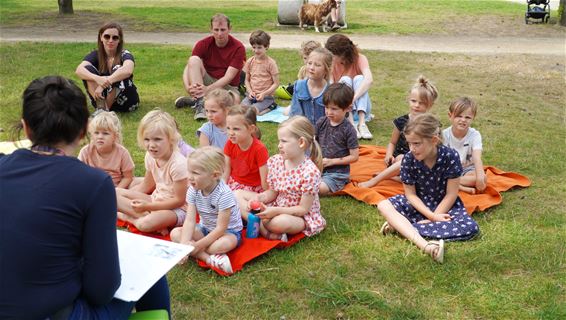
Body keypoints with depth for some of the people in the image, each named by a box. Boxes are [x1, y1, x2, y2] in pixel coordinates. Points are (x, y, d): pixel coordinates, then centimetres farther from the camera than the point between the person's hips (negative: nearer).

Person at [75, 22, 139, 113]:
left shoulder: (125, 55, -12)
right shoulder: (96, 55, -4)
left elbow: (127, 70, -38)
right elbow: (79, 70, -24)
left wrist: (106, 82, -47)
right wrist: (97, 78, -44)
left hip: (125, 102, -3)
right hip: (102, 99, 3)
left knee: (117, 70, -28)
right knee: (88, 69, -18)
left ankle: (104, 109, -23)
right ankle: (101, 106, -29)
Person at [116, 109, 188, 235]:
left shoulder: (178, 164, -25)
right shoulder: (151, 156, -2)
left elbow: (179, 200, -20)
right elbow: (146, 186, 13)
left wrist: (148, 206, -20)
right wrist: (126, 195, 0)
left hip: (176, 209, -9)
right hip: (156, 200, 9)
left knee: (145, 224, -38)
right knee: (116, 193, -6)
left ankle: (129, 216, -8)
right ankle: (146, 215, -16)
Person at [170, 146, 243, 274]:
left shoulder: (224, 194, -29)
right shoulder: (193, 190, -11)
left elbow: (221, 228, -26)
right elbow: (190, 220, -17)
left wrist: (197, 245, -27)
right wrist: (184, 244, -33)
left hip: (229, 231, -6)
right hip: (205, 229, 7)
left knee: (224, 244, -40)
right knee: (175, 233, -15)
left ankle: (198, 253, -14)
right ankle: (209, 258, -27)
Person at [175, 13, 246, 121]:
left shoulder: (238, 48, -11)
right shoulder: (203, 44, -5)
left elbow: (229, 77, -18)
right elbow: (188, 67, -12)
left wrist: (208, 89, -32)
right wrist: (188, 87, -33)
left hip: (228, 86, -1)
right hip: (207, 81, 1)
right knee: (194, 60, -25)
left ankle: (194, 100, -17)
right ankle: (200, 103, -32)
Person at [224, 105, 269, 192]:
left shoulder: (259, 149, -25)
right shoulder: (230, 144, -10)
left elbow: (264, 179, -21)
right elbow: (226, 170, -1)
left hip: (254, 189, -5)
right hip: (234, 184, 5)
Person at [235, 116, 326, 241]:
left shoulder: (310, 172, -25)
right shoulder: (275, 161, -5)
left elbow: (303, 209, -20)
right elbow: (272, 192, 6)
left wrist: (276, 211, -28)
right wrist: (258, 198, -15)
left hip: (302, 217, -8)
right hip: (276, 208, 8)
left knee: (280, 222, -43)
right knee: (238, 194, -3)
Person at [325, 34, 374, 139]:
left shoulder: (359, 59, -13)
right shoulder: (332, 63, -7)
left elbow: (369, 80, -32)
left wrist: (353, 98, -45)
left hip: (360, 107, -1)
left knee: (359, 78, -25)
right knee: (345, 80, -24)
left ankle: (362, 123, -37)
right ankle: (351, 125, -39)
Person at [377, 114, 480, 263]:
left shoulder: (450, 156, -23)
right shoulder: (408, 159, -19)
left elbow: (451, 195, -17)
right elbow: (411, 194, -10)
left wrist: (430, 220, -18)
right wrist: (432, 216, -22)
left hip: (446, 205, -1)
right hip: (419, 204, 1)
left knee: (471, 228, -29)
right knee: (383, 205, -23)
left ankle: (401, 225, -28)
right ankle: (424, 245, -45)